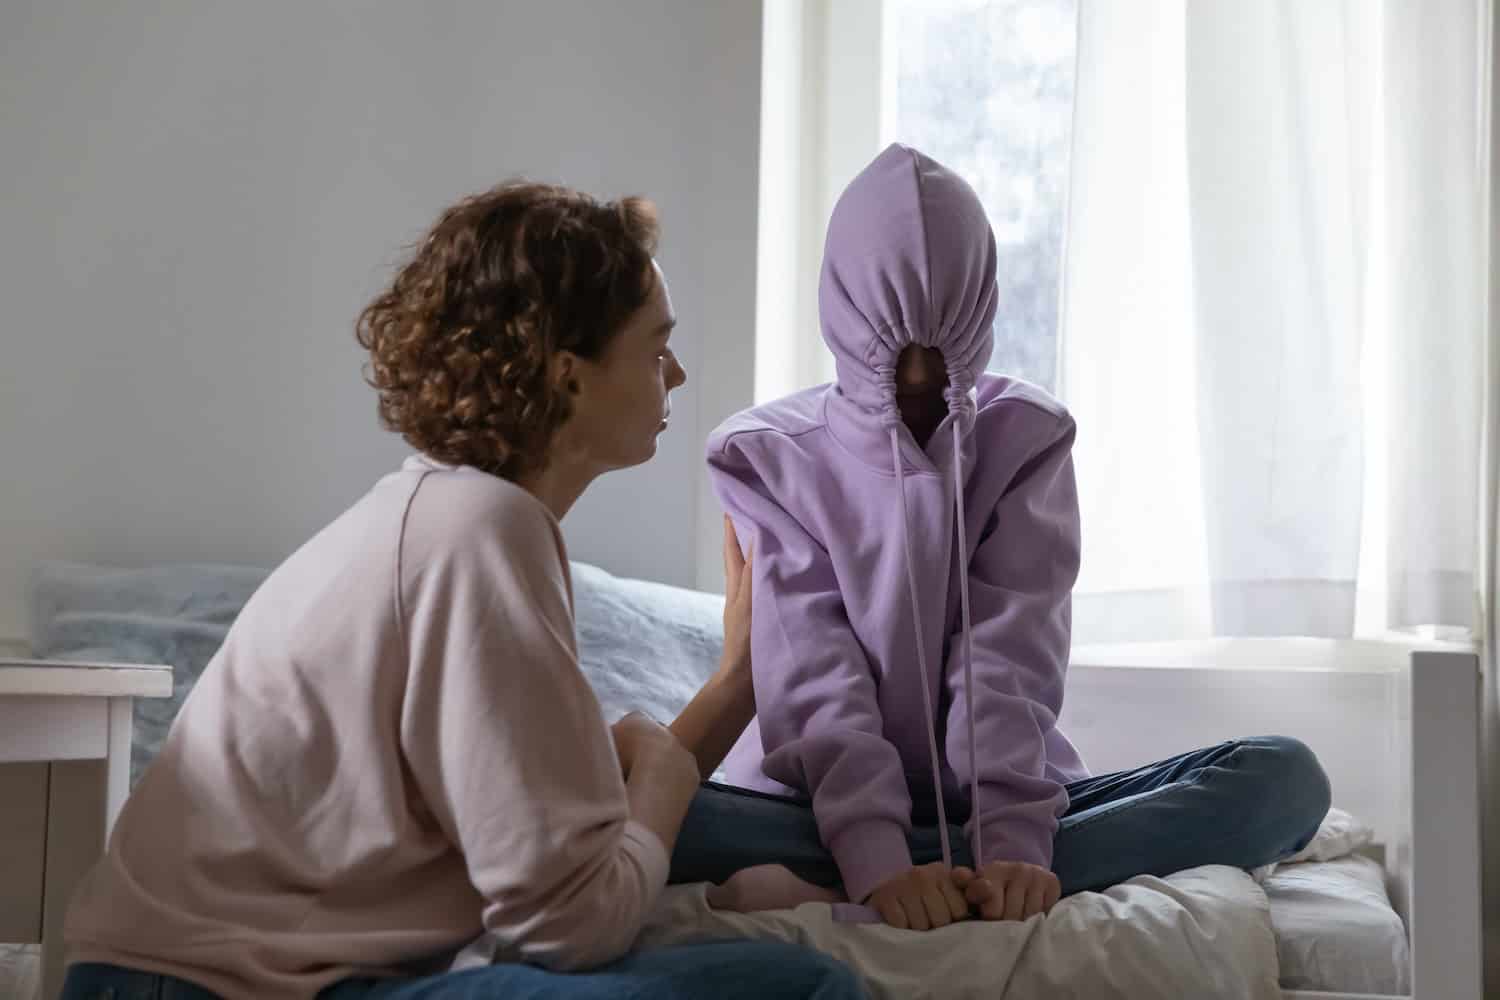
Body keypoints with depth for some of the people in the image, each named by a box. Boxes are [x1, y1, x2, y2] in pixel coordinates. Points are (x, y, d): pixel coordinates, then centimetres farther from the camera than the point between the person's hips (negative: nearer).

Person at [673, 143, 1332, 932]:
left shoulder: (1028, 439, 3)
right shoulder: (765, 455, -1)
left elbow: (1012, 656, -10)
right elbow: (811, 676, -14)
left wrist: (1012, 842, -27)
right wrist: (876, 857, -31)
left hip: (994, 804, 3)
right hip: (828, 807, -3)